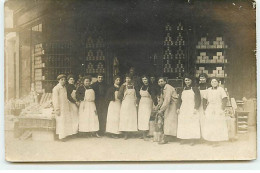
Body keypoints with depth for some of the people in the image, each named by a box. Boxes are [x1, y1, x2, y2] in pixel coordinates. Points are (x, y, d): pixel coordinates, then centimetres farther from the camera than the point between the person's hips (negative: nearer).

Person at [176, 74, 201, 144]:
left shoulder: (195, 89, 2)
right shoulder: (183, 90, 15)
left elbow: (198, 99, -4)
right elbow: (179, 99, 16)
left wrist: (196, 108, -13)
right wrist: (178, 108, 5)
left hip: (192, 109, -4)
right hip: (183, 110, 4)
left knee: (192, 125, -6)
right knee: (183, 125, 1)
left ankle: (192, 140, -4)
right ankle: (184, 138, 6)